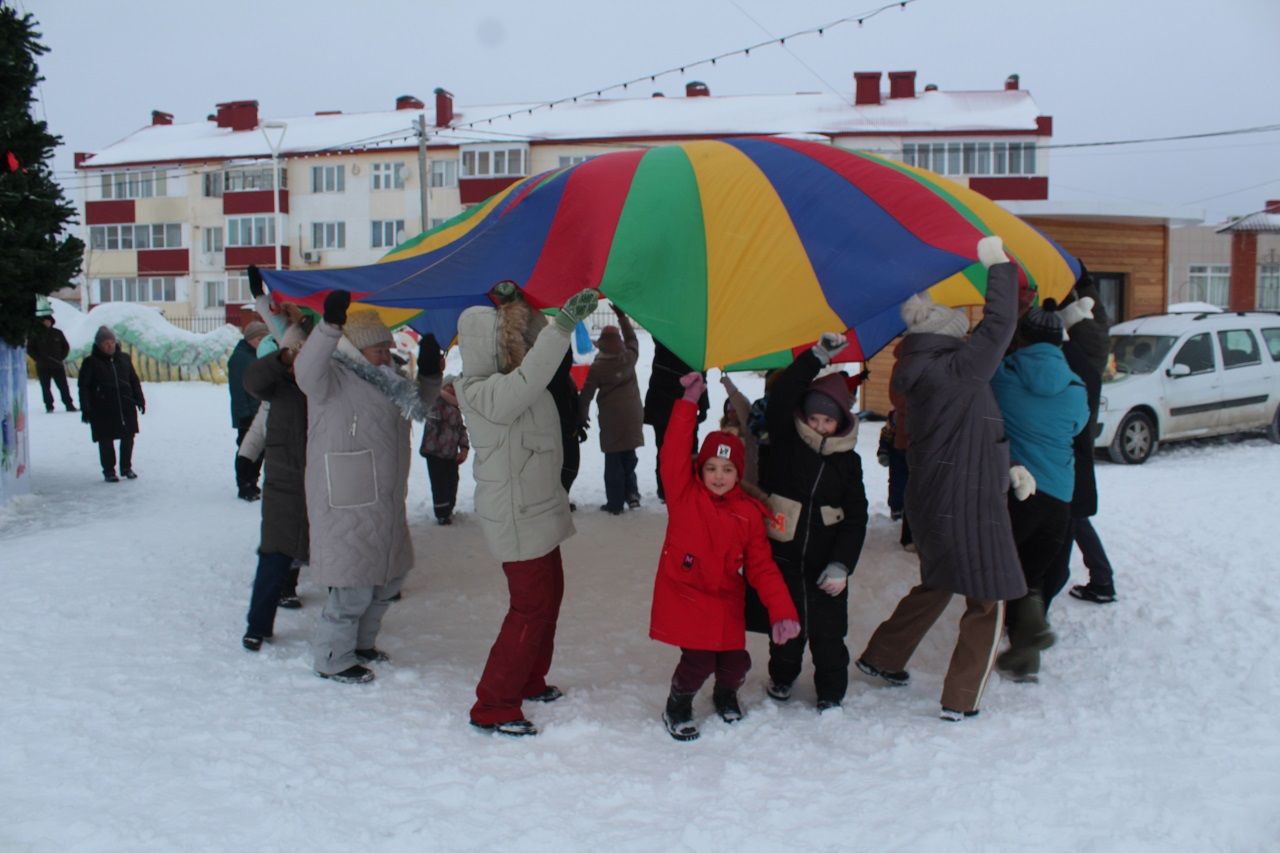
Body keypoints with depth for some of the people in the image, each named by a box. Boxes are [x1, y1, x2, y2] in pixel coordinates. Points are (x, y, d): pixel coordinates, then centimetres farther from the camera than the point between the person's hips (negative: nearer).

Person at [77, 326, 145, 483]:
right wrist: (85, 408, -9)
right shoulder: (91, 362, -2)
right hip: (103, 410, -4)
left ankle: (126, 467, 22)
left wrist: (139, 399, 12)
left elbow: (134, 380, 17)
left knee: (128, 437, 7)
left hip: (126, 407, 4)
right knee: (106, 441, 1)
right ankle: (109, 471, 11)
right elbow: (83, 387, -3)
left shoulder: (124, 358, 9)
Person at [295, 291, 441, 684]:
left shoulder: (383, 379, 13)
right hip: (346, 505, -9)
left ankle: (360, 643, 38)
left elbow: (418, 405, 25)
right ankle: (333, 659, 14)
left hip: (385, 501, 9)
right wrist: (331, 325, -49)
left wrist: (429, 374, 7)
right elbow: (306, 368, -35)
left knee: (389, 576, 19)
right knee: (354, 585, -4)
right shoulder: (332, 378, -12)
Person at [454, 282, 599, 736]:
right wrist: (563, 325, -50)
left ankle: (528, 681, 37)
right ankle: (492, 708, 6)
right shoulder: (485, 392, -25)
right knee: (531, 608, -4)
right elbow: (527, 379, -42)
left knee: (548, 596, 21)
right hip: (517, 519, -10)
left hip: (538, 510, 10)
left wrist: (513, 305, -8)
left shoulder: (510, 382, 5)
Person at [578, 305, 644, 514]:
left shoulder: (597, 367, -11)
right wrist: (622, 316, 25)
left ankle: (615, 503, 5)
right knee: (628, 457, 19)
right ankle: (632, 493, 10)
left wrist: (582, 415, 9)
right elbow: (632, 338, 20)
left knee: (613, 461, 3)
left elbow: (586, 394, -5)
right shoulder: (630, 357, -1)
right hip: (632, 418, 4)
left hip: (611, 421, -4)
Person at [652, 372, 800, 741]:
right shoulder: (684, 494, -7)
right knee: (698, 661, -12)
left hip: (726, 603, 3)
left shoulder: (749, 513, -1)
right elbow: (674, 455, -20)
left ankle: (726, 694, 40)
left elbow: (762, 566, -2)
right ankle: (677, 707, 20)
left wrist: (782, 611, -12)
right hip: (683, 597, -3)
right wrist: (688, 404, -25)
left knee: (736, 663, 3)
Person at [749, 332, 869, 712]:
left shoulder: (848, 460, 3)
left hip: (825, 563, 1)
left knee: (828, 631, 5)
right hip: (783, 556, -1)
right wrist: (818, 357, -25)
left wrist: (841, 564, -9)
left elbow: (856, 519, 2)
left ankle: (831, 692, 24)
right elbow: (781, 397, -19)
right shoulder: (785, 440, -1)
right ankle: (782, 676, 37)